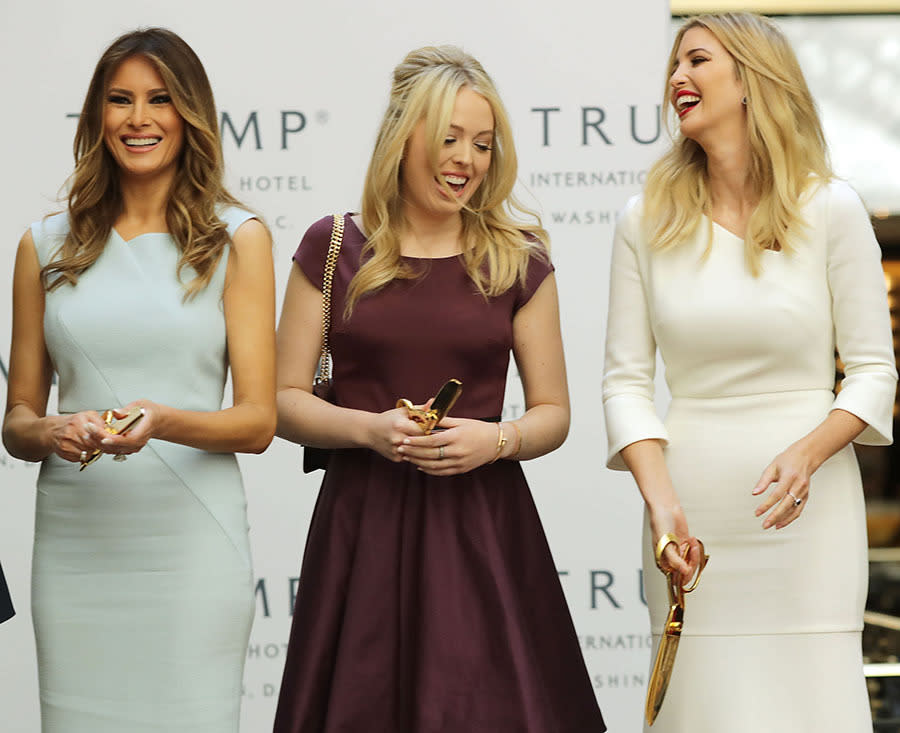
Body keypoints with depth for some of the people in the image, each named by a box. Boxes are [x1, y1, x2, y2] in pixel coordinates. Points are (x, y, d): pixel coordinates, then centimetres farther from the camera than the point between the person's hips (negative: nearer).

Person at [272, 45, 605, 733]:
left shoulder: (518, 260, 5)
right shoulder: (333, 249, 4)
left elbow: (553, 413, 9)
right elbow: (286, 399, 5)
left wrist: (495, 439, -12)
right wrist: (370, 427, -13)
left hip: (481, 527, 0)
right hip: (362, 527, 0)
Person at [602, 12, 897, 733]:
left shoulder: (830, 209, -1)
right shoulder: (646, 221, 4)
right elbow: (626, 377, 3)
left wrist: (807, 454, -18)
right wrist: (660, 500, -12)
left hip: (805, 509, -2)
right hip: (692, 508, 2)